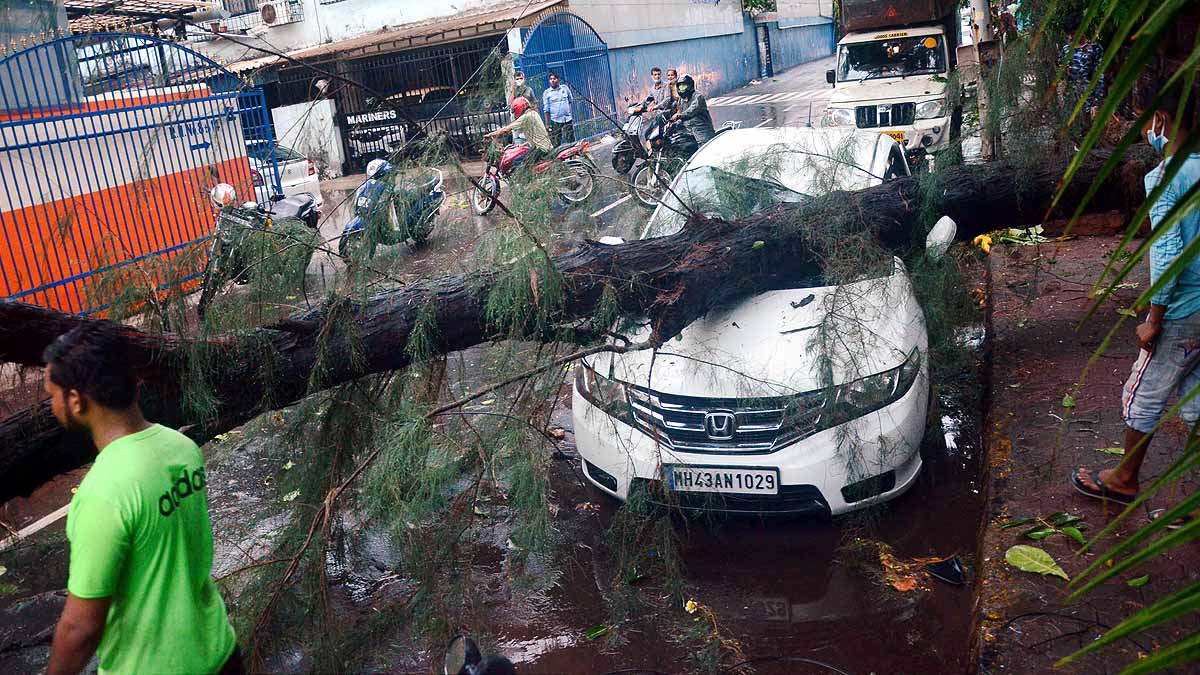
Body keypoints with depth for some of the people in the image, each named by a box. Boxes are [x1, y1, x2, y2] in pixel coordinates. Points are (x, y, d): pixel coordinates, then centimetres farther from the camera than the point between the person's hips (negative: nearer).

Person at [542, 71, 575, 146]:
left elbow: (571, 101, 18)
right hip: (555, 121, -2)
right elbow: (546, 109, -1)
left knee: (571, 141, 6)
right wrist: (547, 124, -4)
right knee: (556, 143, -1)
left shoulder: (565, 88, 5)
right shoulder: (546, 93, 0)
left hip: (568, 119, 2)